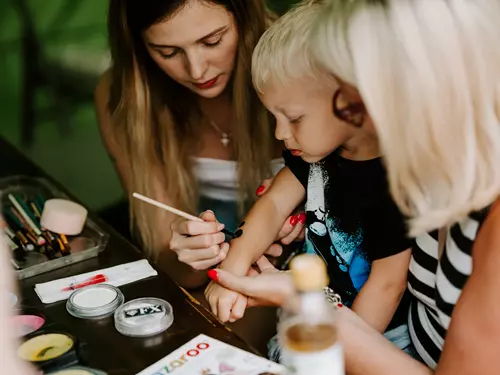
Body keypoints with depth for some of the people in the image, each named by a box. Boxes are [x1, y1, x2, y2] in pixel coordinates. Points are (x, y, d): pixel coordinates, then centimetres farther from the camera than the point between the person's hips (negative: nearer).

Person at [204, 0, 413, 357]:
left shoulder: (394, 181, -28)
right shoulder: (318, 146, -5)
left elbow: (387, 283, -24)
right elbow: (275, 202, -2)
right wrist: (235, 267, -16)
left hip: (382, 334, -7)